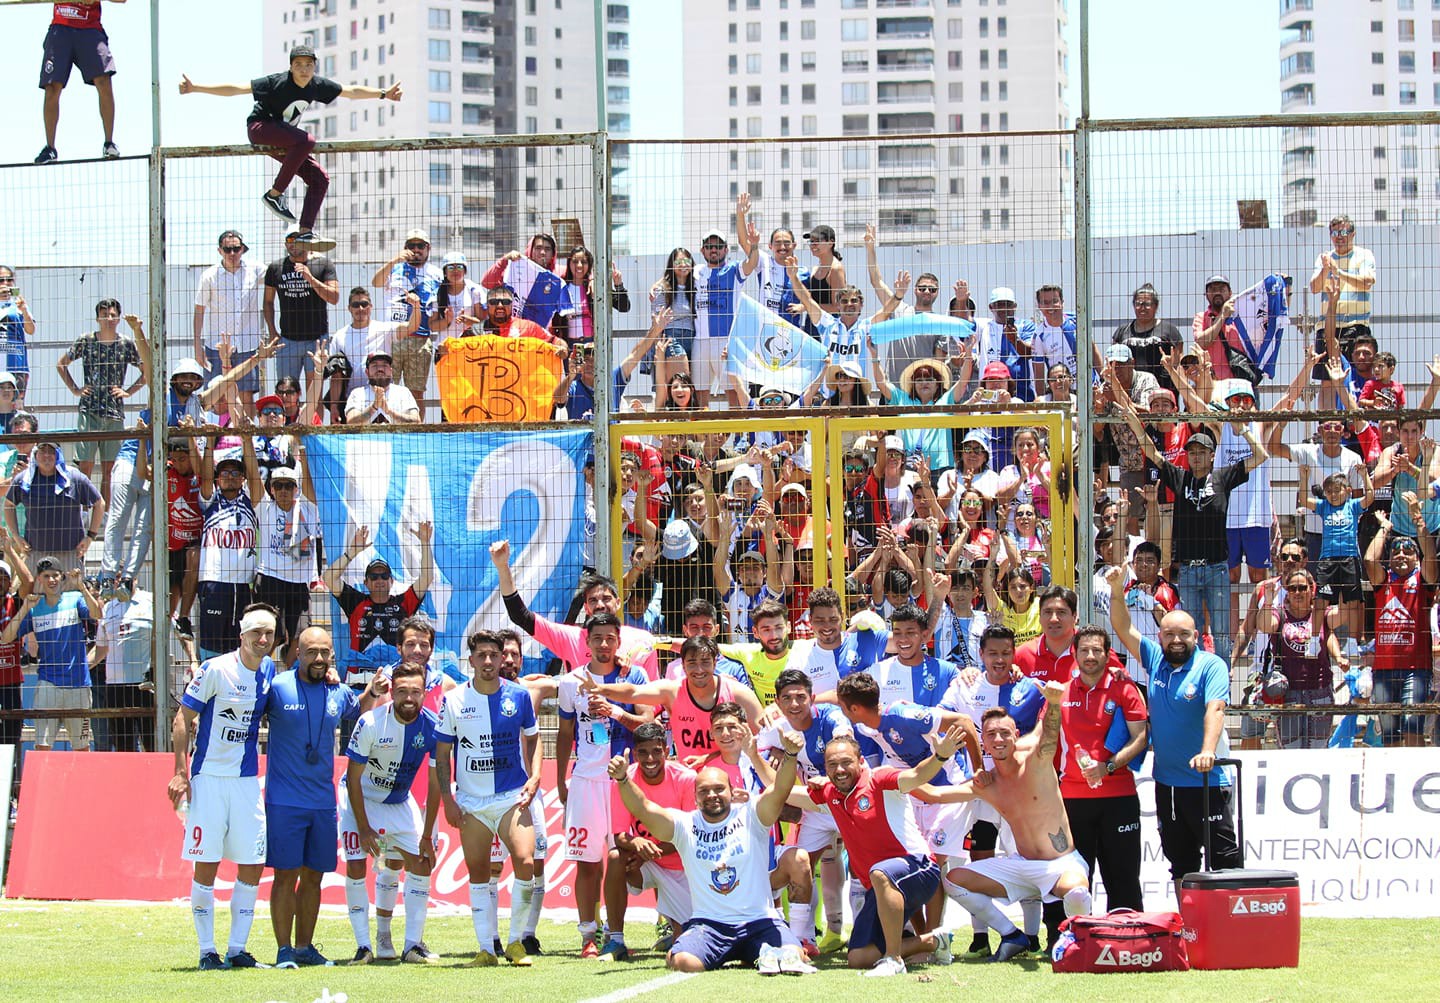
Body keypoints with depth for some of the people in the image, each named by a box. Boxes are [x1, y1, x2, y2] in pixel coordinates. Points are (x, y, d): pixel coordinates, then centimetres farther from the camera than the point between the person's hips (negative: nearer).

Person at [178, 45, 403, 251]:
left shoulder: (318, 86, -3)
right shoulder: (277, 83, -22)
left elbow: (351, 91, 13)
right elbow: (235, 89, -24)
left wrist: (383, 94, 19)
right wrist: (195, 88, -30)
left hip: (283, 142, 8)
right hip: (260, 128, -8)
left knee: (319, 178, -3)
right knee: (306, 141, -32)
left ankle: (305, 232, -7)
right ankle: (275, 194, -25)